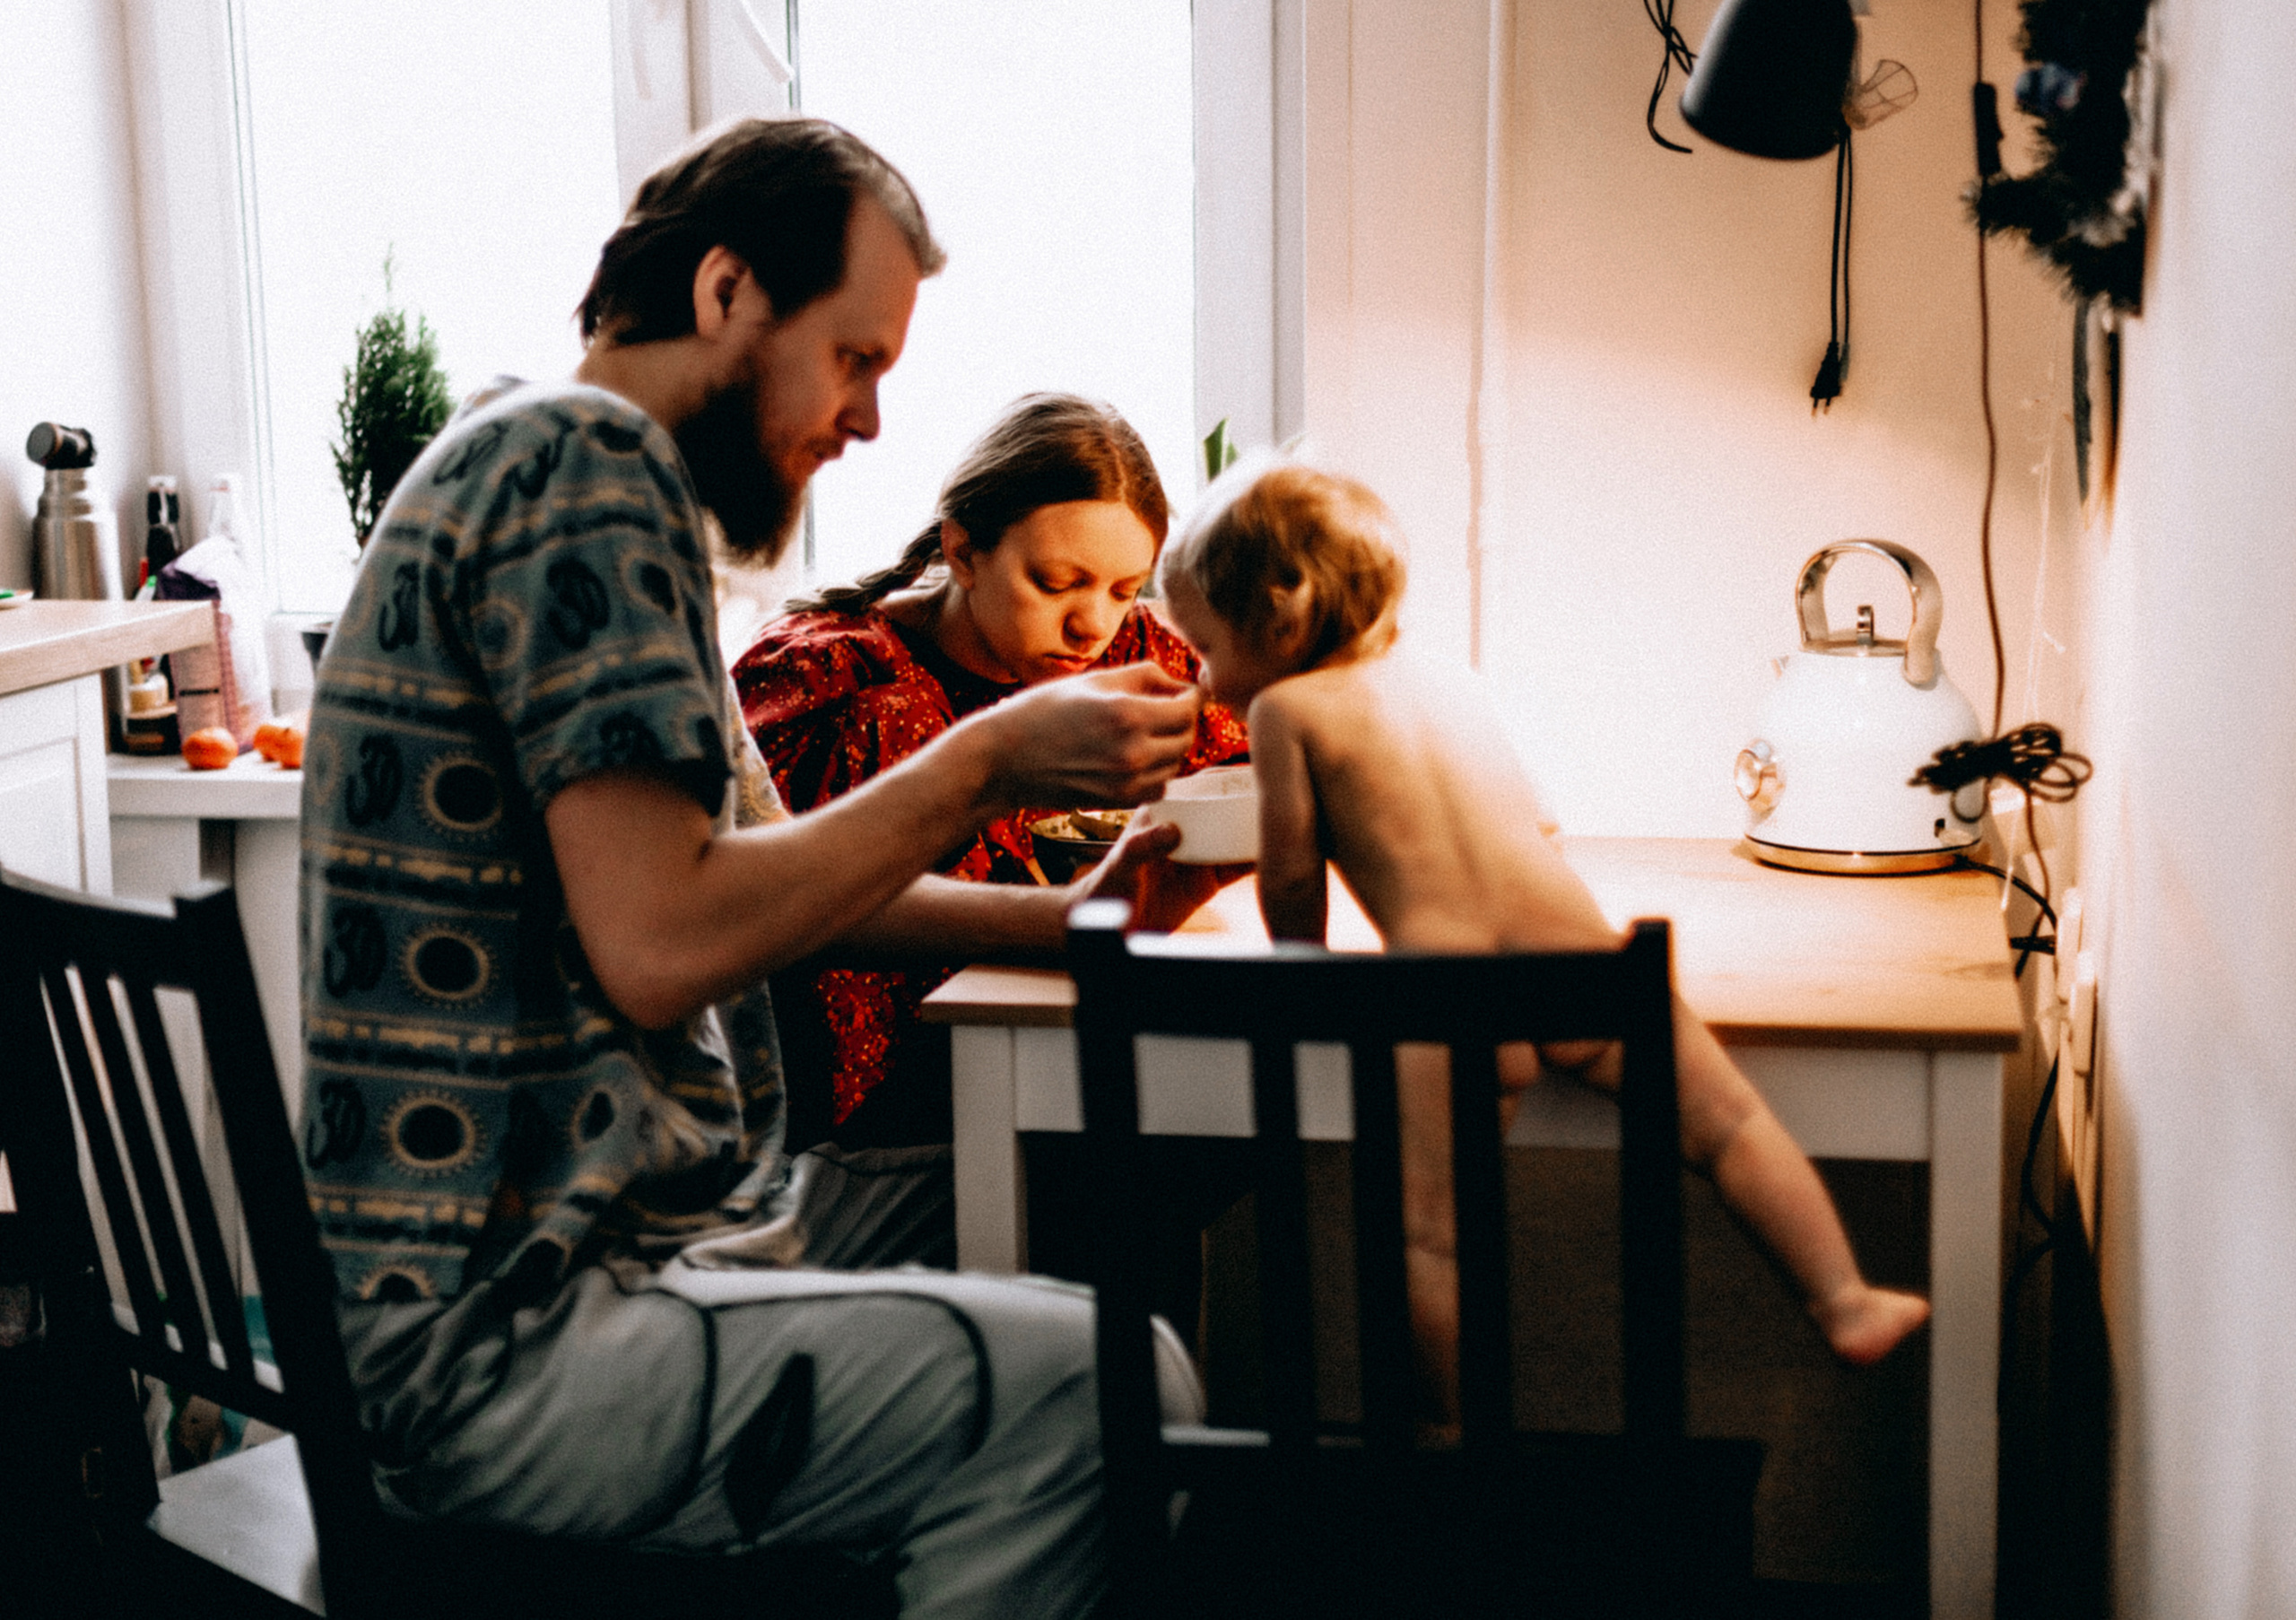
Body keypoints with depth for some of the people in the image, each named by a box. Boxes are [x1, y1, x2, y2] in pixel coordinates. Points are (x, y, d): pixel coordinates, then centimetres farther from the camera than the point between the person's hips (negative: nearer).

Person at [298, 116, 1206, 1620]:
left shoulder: (571, 466, 20)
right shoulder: (584, 459, -13)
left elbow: (766, 873, 24)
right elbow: (662, 943, -22)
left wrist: (1065, 918, 13)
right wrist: (987, 763, -12)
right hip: (500, 1345, -11)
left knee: (1081, 1344, 9)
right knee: (1107, 1399, -21)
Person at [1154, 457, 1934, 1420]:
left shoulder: (1285, 709, 8)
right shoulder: (1447, 685, 25)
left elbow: (1291, 875, 9)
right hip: (1570, 942, 5)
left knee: (1429, 1238, 1)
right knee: (1723, 1119, 15)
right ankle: (1843, 1303, 13)